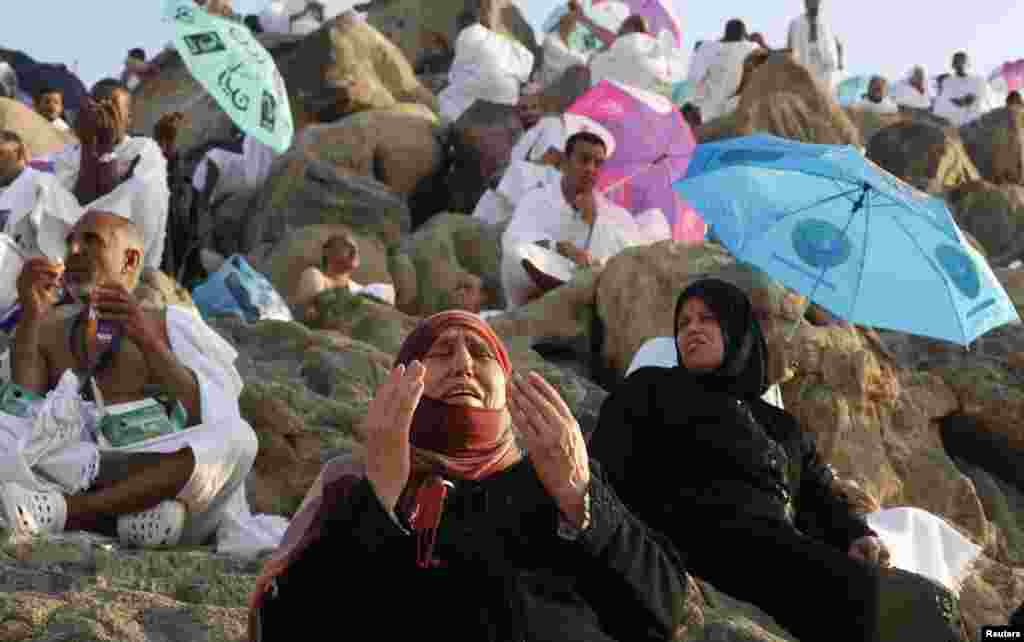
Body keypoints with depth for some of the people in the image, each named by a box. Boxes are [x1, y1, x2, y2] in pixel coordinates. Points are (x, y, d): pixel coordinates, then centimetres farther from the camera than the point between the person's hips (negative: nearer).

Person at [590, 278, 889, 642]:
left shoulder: (785, 427, 34)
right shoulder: (653, 388, 22)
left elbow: (825, 502, 22)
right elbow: (604, 468, 5)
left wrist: (859, 537, -2)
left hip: (784, 550, 5)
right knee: (852, 586, -32)